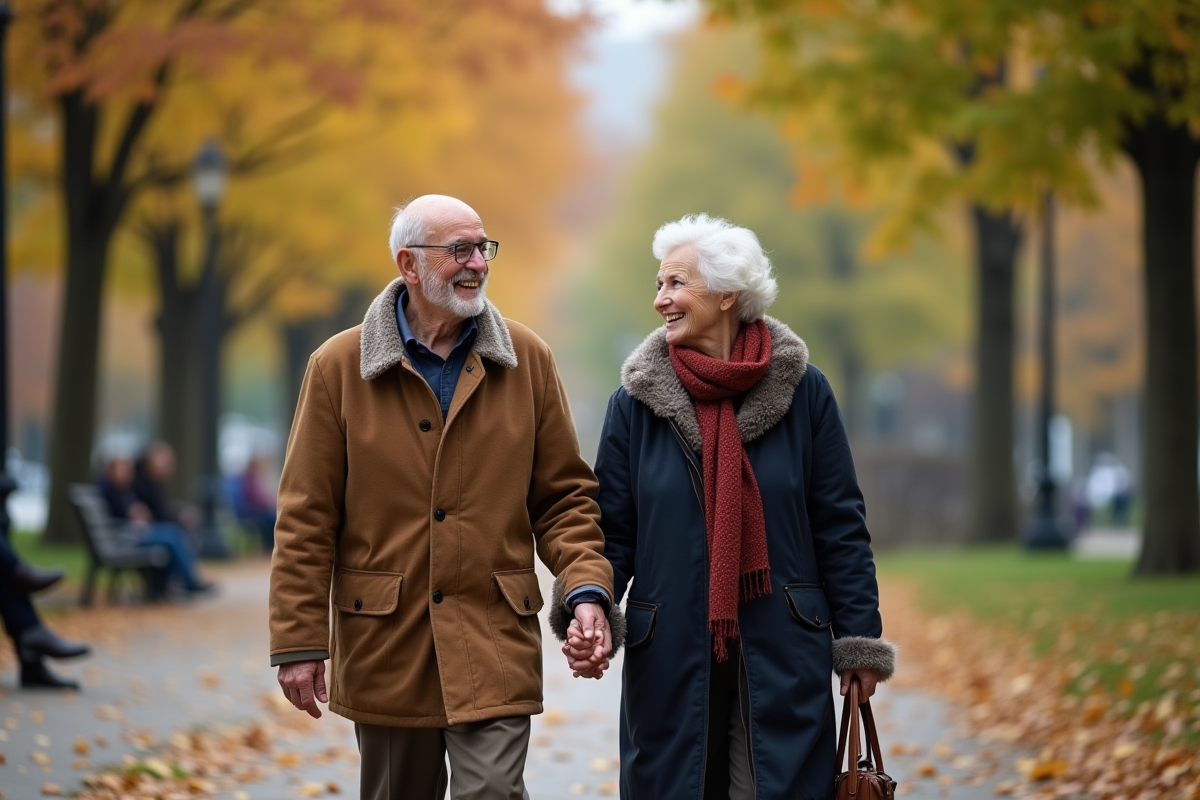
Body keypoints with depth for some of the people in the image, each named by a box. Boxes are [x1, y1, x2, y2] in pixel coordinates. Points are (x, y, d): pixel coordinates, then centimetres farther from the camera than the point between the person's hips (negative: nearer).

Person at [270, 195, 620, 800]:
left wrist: (586, 587, -10)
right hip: (383, 648, 0)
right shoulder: (339, 367, -1)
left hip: (494, 647, 0)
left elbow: (565, 494, 7)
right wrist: (299, 642, -5)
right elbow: (306, 518, -1)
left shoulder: (527, 360, 4)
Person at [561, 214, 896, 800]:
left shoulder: (802, 390, 0)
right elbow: (611, 530, 3)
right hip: (669, 664, 1)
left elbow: (839, 524, 2)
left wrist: (859, 638, 0)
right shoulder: (636, 402, 2)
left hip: (782, 659, -1)